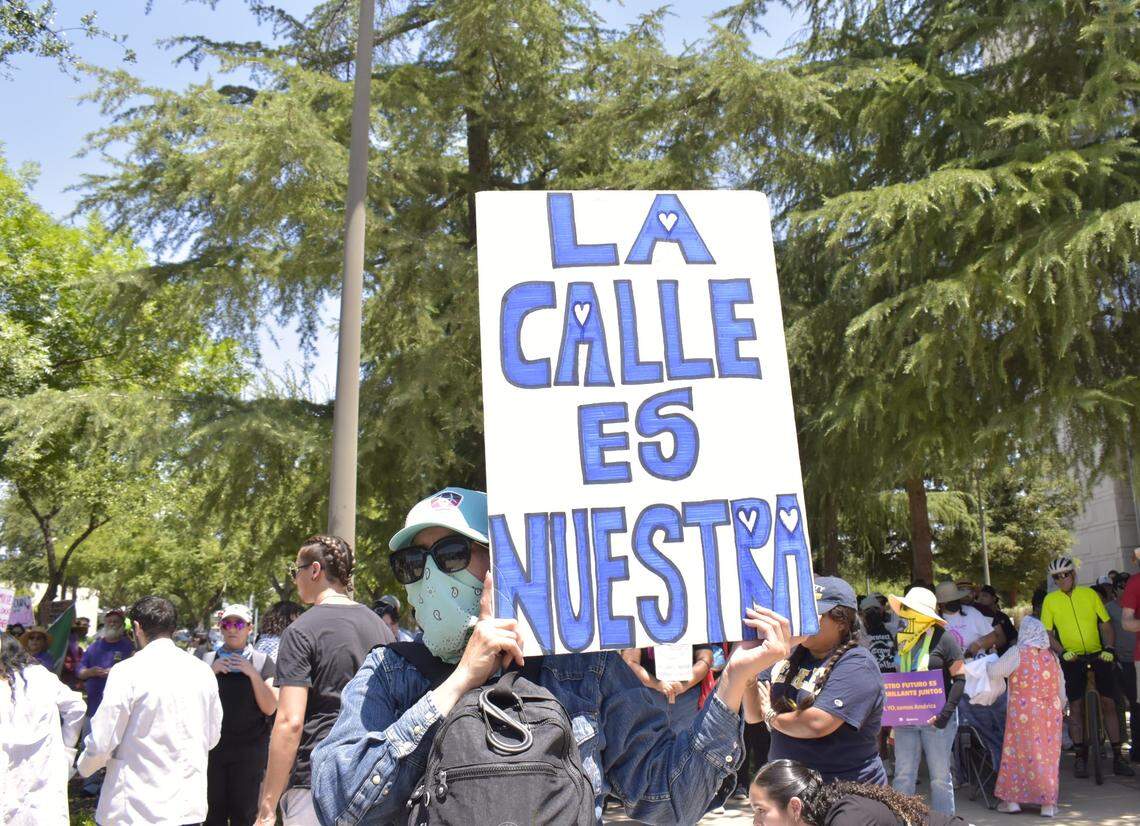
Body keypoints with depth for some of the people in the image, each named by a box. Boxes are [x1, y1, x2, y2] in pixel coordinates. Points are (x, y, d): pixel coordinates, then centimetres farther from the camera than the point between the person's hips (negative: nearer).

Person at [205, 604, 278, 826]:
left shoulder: (263, 662, 3)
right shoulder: (208, 661, 10)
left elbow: (270, 708, -3)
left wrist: (253, 673, -13)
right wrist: (211, 671, -9)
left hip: (250, 749, -2)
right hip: (213, 747, 2)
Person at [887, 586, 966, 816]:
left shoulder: (943, 638, -8)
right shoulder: (901, 638, 8)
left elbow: (960, 677, -8)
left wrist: (947, 712, -17)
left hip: (935, 718, -4)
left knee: (940, 776, 7)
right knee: (903, 775, 6)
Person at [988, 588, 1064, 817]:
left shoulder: (1017, 653, -8)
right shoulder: (1051, 656, 3)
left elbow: (994, 672, -5)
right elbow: (1061, 687, 10)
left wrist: (988, 662, 16)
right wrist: (1061, 707, 25)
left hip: (1023, 712, -3)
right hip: (1050, 713, 3)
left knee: (1017, 753, 6)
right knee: (1048, 755, 8)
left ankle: (1012, 799, 12)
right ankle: (1048, 804, 11)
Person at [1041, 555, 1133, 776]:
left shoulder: (1089, 594, 2)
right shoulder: (1050, 600, 0)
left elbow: (1106, 624, 4)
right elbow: (1047, 633, 1)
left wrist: (1108, 648, -10)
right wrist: (1062, 651, -14)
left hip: (1098, 656, 1)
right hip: (1072, 659, -1)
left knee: (1108, 703, -1)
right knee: (1076, 707, 0)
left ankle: (1117, 757, 8)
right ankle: (1081, 757, 9)